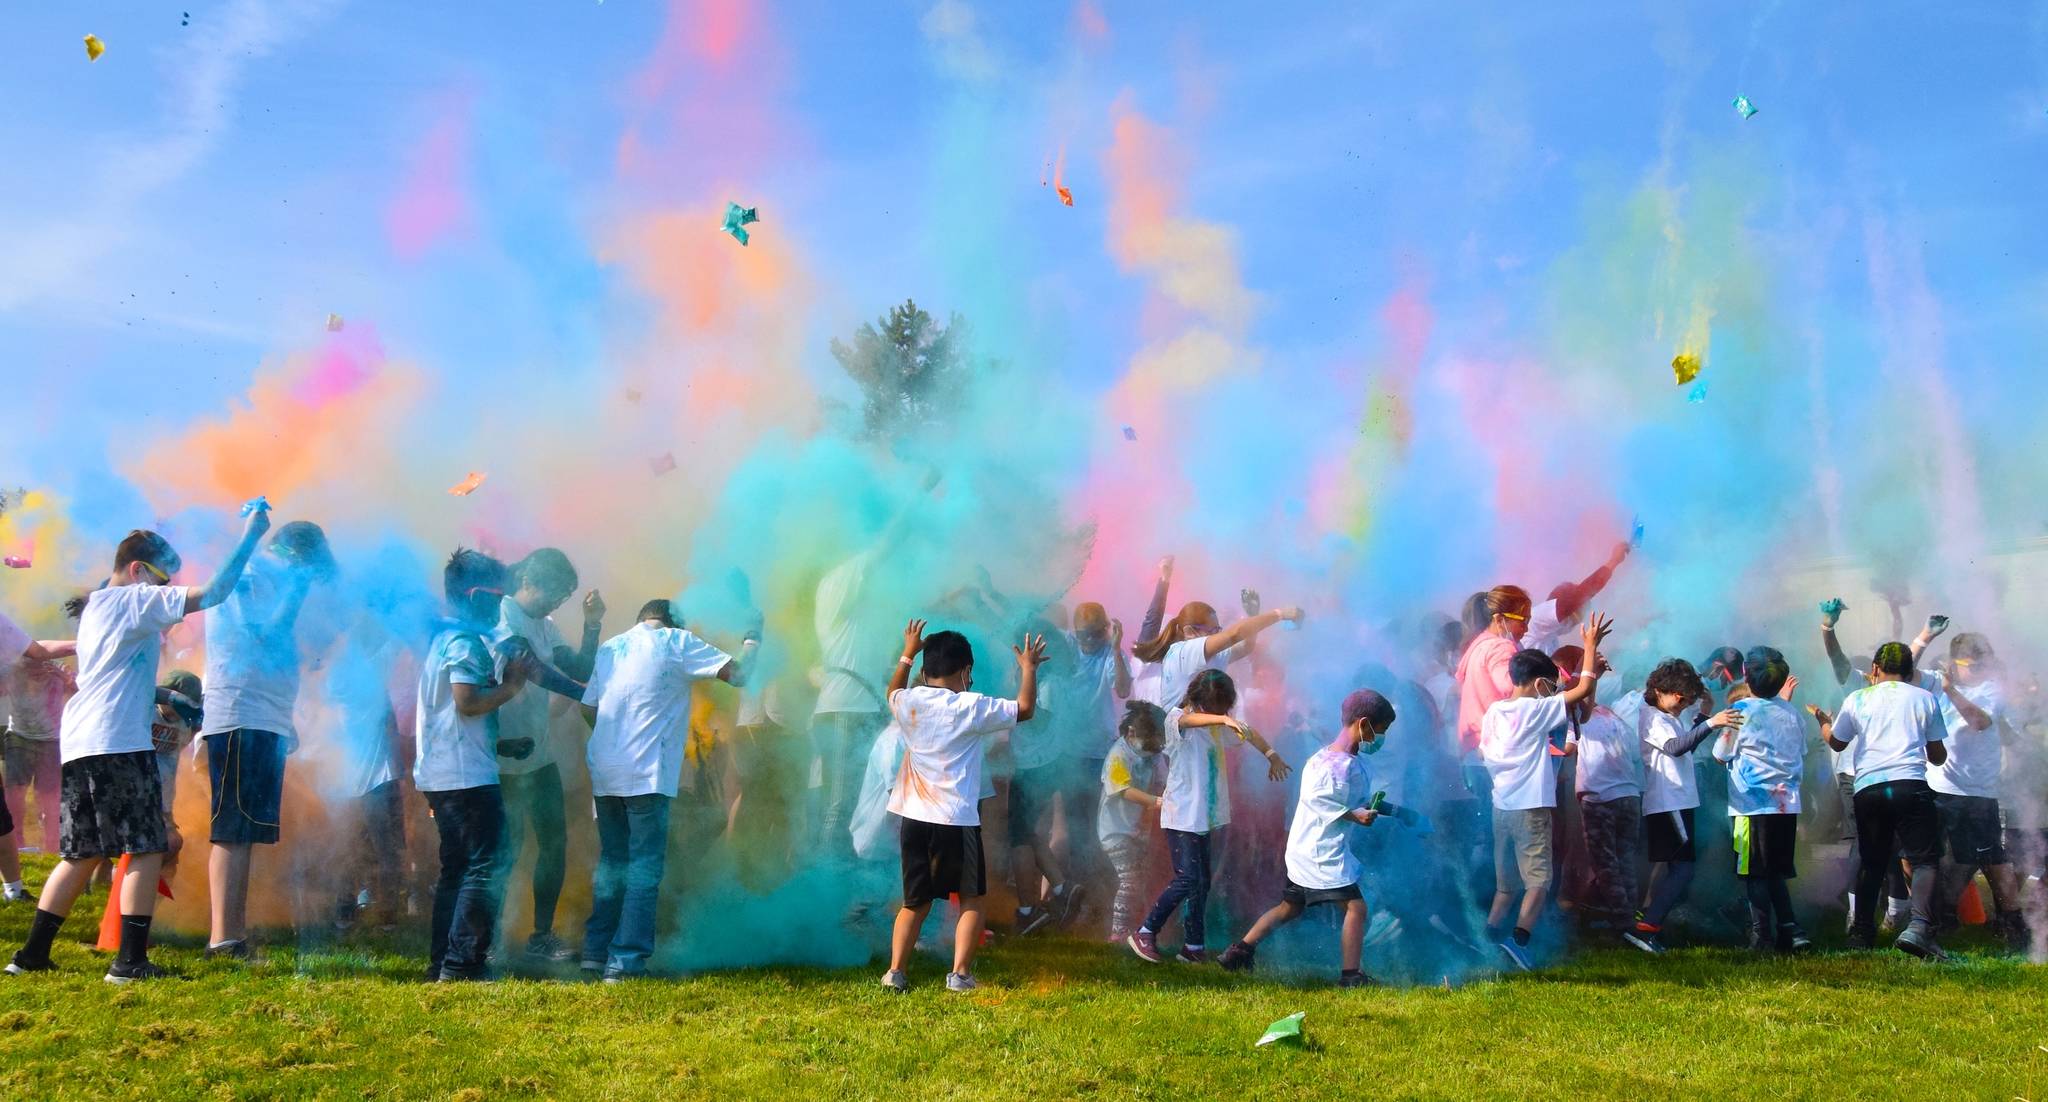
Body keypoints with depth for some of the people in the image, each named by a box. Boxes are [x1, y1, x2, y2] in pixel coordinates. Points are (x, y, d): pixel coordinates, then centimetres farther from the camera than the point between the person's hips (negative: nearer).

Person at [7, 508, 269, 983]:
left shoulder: (95, 608, 22)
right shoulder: (136, 601, -5)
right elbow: (214, 592, -15)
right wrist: (250, 535, -9)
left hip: (80, 747, 9)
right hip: (120, 746, -9)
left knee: (82, 854, 14)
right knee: (145, 850, -6)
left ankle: (32, 953, 15)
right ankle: (130, 961, -9)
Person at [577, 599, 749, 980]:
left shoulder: (611, 646, 16)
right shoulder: (676, 642, -1)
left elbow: (588, 708, 17)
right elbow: (737, 674, -6)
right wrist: (751, 641, 12)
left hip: (605, 773, 6)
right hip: (647, 774, -6)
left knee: (611, 861, 18)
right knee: (645, 867, -1)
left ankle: (596, 951, 19)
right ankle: (626, 960, -6)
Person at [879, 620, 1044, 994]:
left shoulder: (908, 703, 3)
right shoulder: (971, 708, -11)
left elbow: (893, 692, 29)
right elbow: (1024, 709, -3)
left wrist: (907, 654, 37)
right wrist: (1029, 669, 11)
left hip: (913, 819, 5)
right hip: (956, 821, -5)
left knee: (916, 901, 16)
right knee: (972, 898, 11)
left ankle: (896, 971, 9)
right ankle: (960, 973, 3)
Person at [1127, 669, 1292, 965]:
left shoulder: (1213, 722, 12)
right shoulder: (1177, 717, -12)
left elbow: (1246, 731, 25)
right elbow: (1191, 719, -36)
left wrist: (1271, 755, 16)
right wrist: (1225, 720, -53)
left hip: (1204, 816, 8)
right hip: (1181, 816, -8)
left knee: (1202, 880, 9)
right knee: (1187, 879, -14)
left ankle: (1193, 947, 16)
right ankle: (1145, 933, -3)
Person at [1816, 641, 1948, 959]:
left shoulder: (1857, 699, 13)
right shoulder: (1925, 699, 12)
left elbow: (1836, 742, 26)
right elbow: (1938, 756, 15)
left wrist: (1824, 721, 47)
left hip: (1868, 788, 2)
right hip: (1911, 785, -2)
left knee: (1871, 863, 15)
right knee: (1924, 859, -3)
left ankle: (1862, 932, 18)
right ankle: (1919, 927, -24)